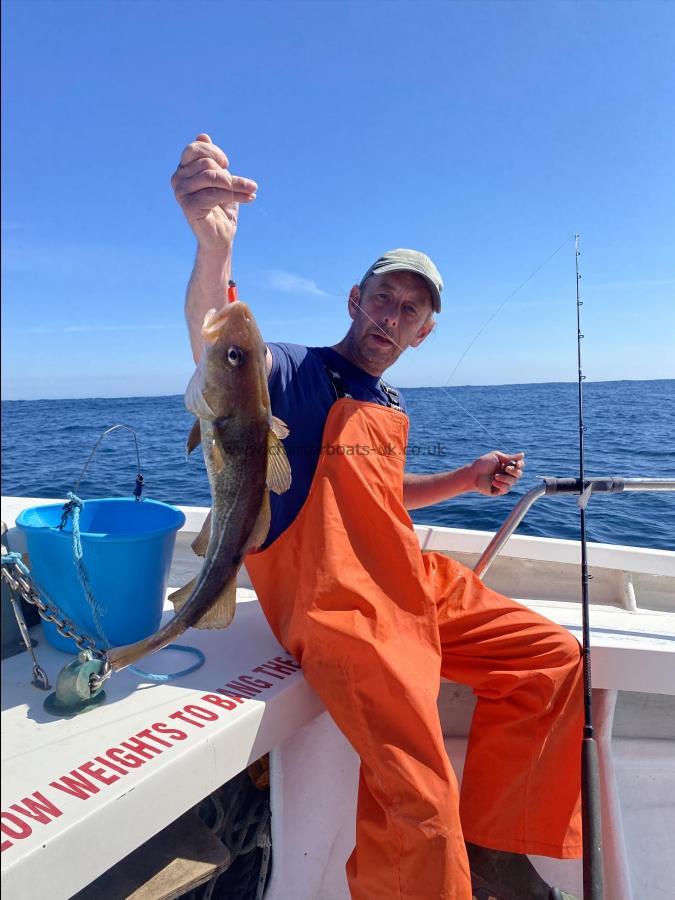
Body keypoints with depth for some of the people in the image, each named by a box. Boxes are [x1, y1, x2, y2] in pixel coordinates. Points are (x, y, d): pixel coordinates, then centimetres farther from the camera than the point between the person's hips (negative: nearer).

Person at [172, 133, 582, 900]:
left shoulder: (388, 406, 20)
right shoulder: (292, 371, -3)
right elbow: (217, 349, -26)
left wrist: (466, 480, 19)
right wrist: (214, 245, -46)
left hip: (411, 581, 9)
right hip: (335, 603, -8)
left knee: (554, 659, 7)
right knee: (418, 805, -25)